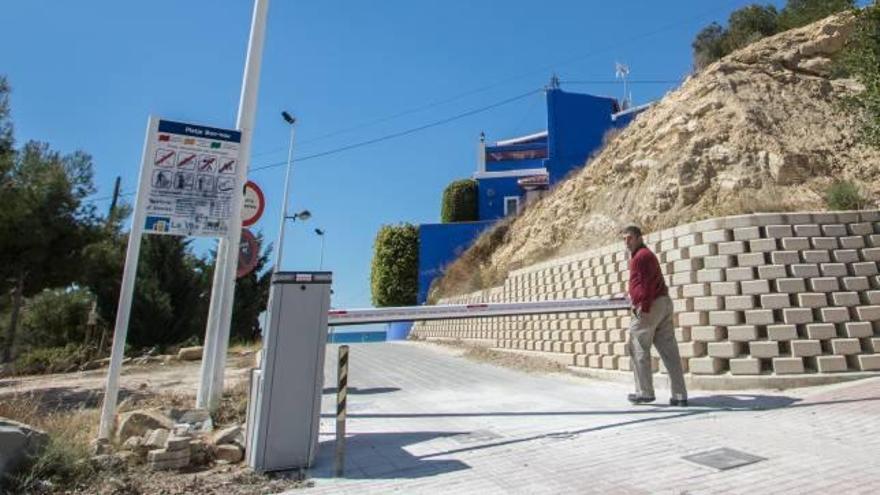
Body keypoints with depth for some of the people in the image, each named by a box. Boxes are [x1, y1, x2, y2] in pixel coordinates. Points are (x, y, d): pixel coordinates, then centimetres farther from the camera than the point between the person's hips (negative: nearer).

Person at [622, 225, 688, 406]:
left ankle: (644, 392, 6)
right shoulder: (647, 254, 23)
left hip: (650, 306, -10)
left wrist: (644, 307, -22)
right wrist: (635, 296, 42)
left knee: (638, 350, 0)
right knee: (669, 351, 6)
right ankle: (680, 395, 7)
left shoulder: (640, 255, -8)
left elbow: (647, 283, -19)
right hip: (664, 302, 10)